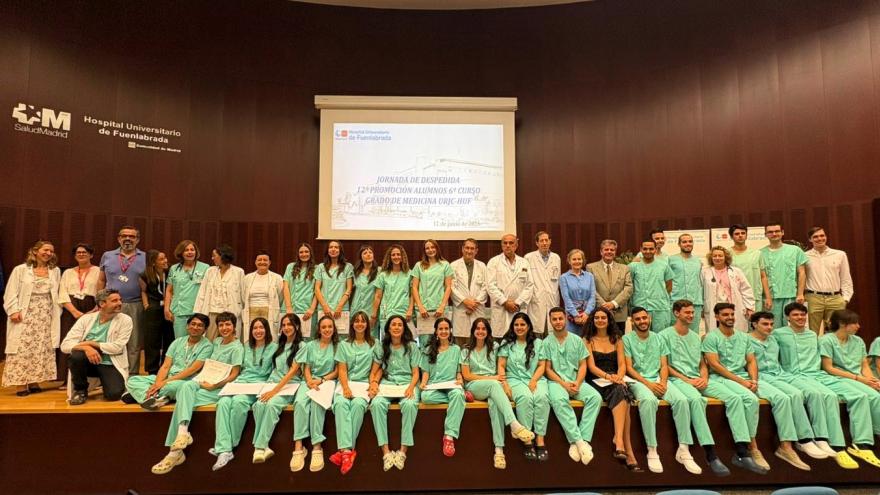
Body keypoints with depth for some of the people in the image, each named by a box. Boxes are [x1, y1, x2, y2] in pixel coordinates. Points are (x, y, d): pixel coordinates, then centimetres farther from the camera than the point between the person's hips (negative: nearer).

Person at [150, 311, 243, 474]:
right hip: (205, 380, 6)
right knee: (186, 386, -28)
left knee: (184, 397, -25)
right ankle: (183, 432, -44)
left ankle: (175, 450, -29)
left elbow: (234, 375, -9)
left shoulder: (237, 348, -4)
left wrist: (214, 386, -16)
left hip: (219, 387, -6)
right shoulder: (217, 341, 18)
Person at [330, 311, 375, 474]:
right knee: (340, 403, -32)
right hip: (345, 383, 1)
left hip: (364, 383, -1)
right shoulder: (344, 345, 14)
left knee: (358, 404, -33)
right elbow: (342, 370, 5)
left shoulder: (374, 344, 12)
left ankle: (345, 450, -30)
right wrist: (346, 388, -12)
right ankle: (347, 450, -40)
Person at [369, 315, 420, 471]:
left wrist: (411, 387, -15)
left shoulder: (412, 346, 7)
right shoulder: (381, 347, 11)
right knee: (377, 404, -32)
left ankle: (403, 451, -27)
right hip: (386, 383, 1)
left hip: (407, 383, -1)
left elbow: (415, 372, 5)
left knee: (410, 404, -35)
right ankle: (386, 451, -28)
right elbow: (375, 371, 10)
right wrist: (373, 384, -11)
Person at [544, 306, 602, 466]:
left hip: (576, 381, 3)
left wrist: (577, 383, -9)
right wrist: (564, 384, -12)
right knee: (558, 400, -36)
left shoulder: (577, 340, 12)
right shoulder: (547, 342, 5)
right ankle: (579, 441, -31)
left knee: (595, 397, -26)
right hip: (556, 381, -3)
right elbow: (548, 369, 2)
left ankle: (579, 441, -27)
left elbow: (583, 365, 8)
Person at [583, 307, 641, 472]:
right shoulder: (588, 340, 9)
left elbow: (622, 365, 8)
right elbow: (591, 366, -2)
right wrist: (608, 376, -19)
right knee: (621, 394, -33)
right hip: (596, 382, -3)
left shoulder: (617, 340, 18)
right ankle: (628, 452, -36)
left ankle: (619, 440, -41)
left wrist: (618, 377, -15)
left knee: (621, 393, -33)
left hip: (616, 382, 3)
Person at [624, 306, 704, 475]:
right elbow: (629, 368, -4)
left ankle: (684, 450, -17)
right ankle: (652, 451, -29)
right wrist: (648, 384, -13)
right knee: (649, 400, -36)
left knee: (681, 400, -24)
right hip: (638, 381, -4)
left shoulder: (659, 338, 15)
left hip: (659, 380, 4)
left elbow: (664, 365, 10)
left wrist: (663, 382, -9)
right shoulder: (627, 339, 2)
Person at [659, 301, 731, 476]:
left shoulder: (696, 337, 24)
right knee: (695, 399, -35)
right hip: (677, 379, -7)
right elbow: (665, 365, -1)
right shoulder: (665, 335, 3)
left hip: (697, 382, 7)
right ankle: (711, 455, -34)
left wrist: (704, 378, 1)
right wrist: (686, 379, -9)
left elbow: (702, 364, 22)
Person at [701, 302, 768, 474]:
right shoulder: (711, 337, 3)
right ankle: (751, 448, -31)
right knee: (735, 398, -34)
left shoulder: (743, 337, 22)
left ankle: (744, 451, -23)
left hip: (741, 379, 4)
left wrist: (753, 380, -2)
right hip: (717, 379, -4)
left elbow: (751, 361, 17)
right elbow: (714, 365, -5)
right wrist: (741, 381, -9)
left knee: (751, 399, -28)